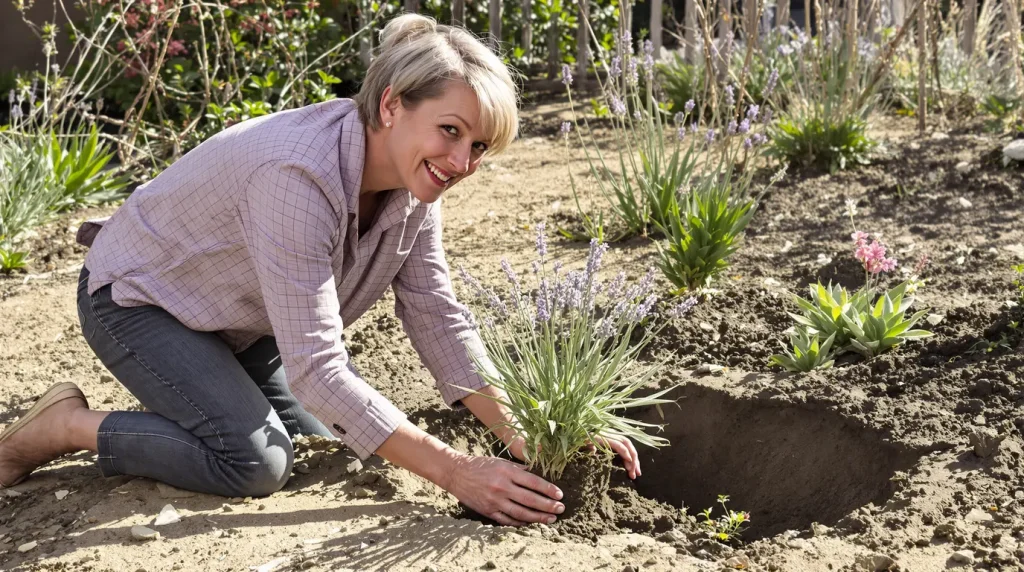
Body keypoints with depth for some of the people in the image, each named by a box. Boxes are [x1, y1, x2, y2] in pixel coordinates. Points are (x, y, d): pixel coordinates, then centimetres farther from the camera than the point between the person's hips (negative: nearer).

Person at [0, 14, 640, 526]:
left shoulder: (414, 178, -15)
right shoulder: (301, 176, -39)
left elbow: (438, 318, -10)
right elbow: (318, 370, -39)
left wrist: (529, 438, -18)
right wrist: (454, 471, -39)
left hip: (238, 317, 8)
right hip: (139, 295, -8)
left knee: (320, 437, 6)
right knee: (256, 461, -22)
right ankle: (65, 425, -2)